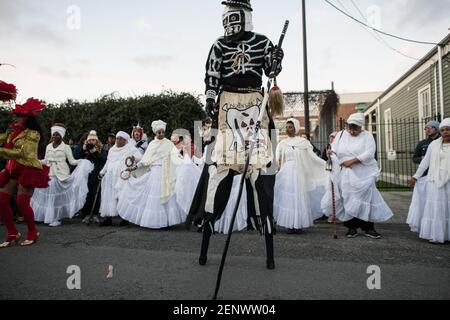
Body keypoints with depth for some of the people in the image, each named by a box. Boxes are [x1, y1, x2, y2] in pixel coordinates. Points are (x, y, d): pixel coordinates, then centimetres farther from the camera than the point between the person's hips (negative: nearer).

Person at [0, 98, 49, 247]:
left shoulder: (32, 133, -6)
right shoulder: (12, 132, 16)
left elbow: (23, 154, -16)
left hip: (28, 170, -7)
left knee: (22, 202, -8)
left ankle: (33, 232, 13)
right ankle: (12, 234, 16)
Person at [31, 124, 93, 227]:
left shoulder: (66, 147, -1)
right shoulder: (48, 147, 12)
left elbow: (72, 161, -4)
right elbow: (45, 161, 17)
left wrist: (82, 161, -18)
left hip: (61, 175, -4)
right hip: (50, 174, 4)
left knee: (58, 195, -3)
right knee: (49, 195, 4)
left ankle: (57, 218, 5)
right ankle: (49, 216, 16)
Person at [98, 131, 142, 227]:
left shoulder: (130, 148, 4)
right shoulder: (112, 149, 22)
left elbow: (140, 156, -10)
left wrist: (133, 157, -30)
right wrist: (102, 172, 26)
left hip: (122, 177, -6)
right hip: (110, 177, 6)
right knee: (109, 196, 1)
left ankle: (125, 218, -8)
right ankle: (108, 218, 5)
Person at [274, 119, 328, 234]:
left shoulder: (304, 142, 4)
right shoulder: (282, 143, 8)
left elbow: (313, 157, 1)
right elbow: (277, 159, 9)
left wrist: (327, 163, -6)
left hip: (299, 174, -1)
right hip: (286, 174, 1)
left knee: (300, 198, 1)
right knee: (287, 198, -1)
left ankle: (299, 225, 9)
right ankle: (290, 225, 4)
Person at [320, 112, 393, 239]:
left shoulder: (367, 136, 1)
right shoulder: (341, 135, 10)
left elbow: (369, 154, -13)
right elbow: (334, 150, 2)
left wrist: (352, 161, -21)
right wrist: (331, 153, -22)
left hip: (362, 175, -2)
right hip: (344, 175, 2)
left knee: (366, 199, -2)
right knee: (348, 200, 3)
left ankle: (369, 228, 10)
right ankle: (352, 227, 14)